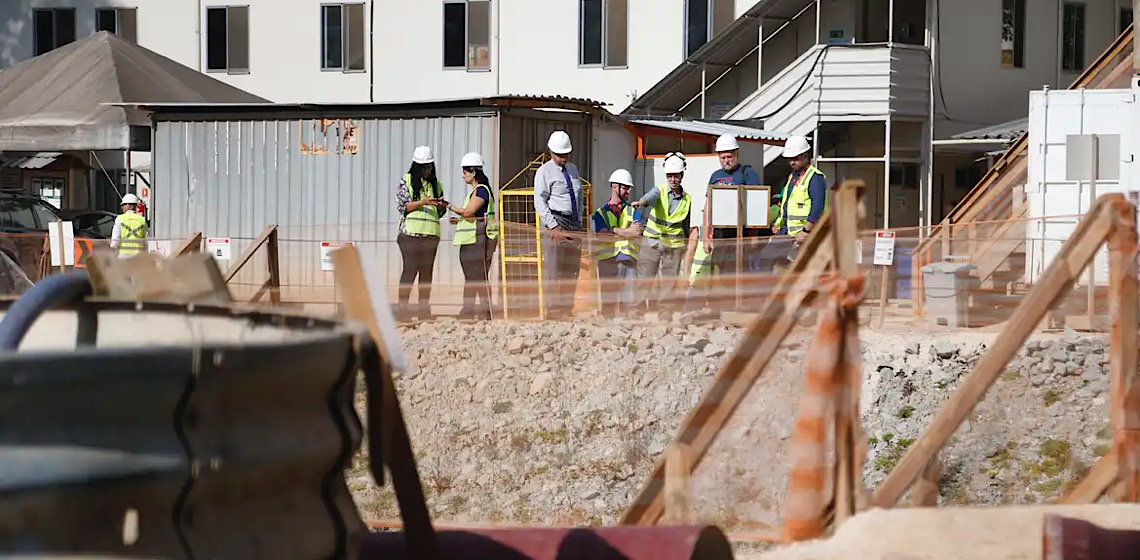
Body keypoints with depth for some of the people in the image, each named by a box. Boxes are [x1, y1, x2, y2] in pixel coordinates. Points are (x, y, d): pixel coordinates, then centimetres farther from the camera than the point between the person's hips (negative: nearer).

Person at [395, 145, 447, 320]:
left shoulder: (435, 184, 16)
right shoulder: (407, 181, 2)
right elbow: (402, 206, -5)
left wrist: (441, 205, -3)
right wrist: (422, 202, -17)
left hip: (430, 233, 5)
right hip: (411, 232, -5)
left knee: (427, 271, 3)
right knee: (410, 269, -8)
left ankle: (424, 308, 6)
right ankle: (402, 307, -6)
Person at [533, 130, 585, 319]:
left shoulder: (573, 169, 17)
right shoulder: (544, 172, -3)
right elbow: (540, 202, -9)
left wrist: (579, 223, 15)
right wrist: (554, 226, -18)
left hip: (574, 222, 7)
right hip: (555, 220, -7)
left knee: (572, 269, 7)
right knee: (553, 269, -10)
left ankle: (566, 309, 12)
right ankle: (553, 310, -10)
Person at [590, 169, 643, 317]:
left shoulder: (633, 211, 18)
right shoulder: (601, 212, 12)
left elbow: (637, 232, -1)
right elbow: (603, 236, -5)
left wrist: (614, 231, -7)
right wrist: (627, 231, -5)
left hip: (629, 260, 2)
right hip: (608, 260, -2)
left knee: (628, 302, -5)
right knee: (609, 303, -4)